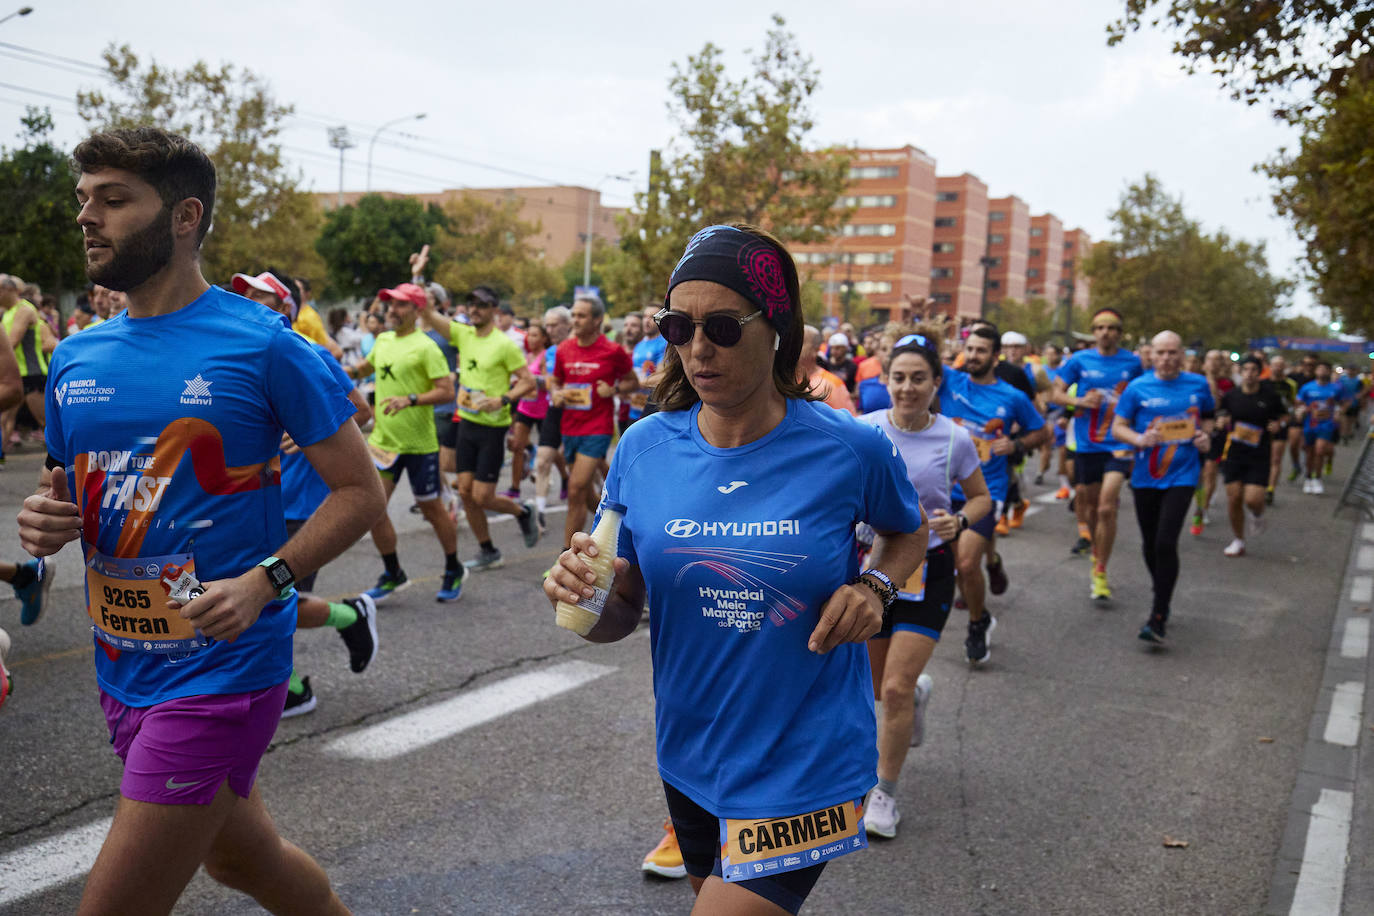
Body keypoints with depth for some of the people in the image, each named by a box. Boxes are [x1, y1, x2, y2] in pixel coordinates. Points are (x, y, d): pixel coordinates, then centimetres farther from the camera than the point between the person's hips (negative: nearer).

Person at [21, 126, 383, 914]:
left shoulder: (263, 345, -12)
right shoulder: (76, 358, 7)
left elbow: (360, 489, -10)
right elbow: (69, 493, 20)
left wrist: (264, 581, -23)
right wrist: (44, 523, -4)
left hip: (221, 669, -7)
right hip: (122, 668, 7)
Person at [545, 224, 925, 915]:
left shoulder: (849, 449, -14)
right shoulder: (644, 449, -7)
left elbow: (908, 532, 8)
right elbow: (622, 616, -1)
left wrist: (874, 587, -12)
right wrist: (586, 596, -23)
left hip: (802, 766, -4)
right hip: (690, 754, 4)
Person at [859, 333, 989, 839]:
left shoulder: (954, 439, -7)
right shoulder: (864, 430, -6)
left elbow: (981, 497, 7)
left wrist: (959, 521, -13)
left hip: (927, 571, -2)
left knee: (896, 689, -9)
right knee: (880, 687, 14)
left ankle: (885, 792, 13)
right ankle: (919, 691, 53)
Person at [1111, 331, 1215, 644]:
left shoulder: (1198, 385, 2)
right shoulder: (1138, 388, -1)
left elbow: (1206, 417, 20)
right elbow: (1118, 427, 1)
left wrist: (1205, 435, -1)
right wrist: (1140, 439, -18)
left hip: (1182, 475, -2)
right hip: (1145, 476, 2)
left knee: (1165, 543, -14)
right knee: (1150, 544, 14)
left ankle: (1159, 618, -7)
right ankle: (1161, 596, 40)